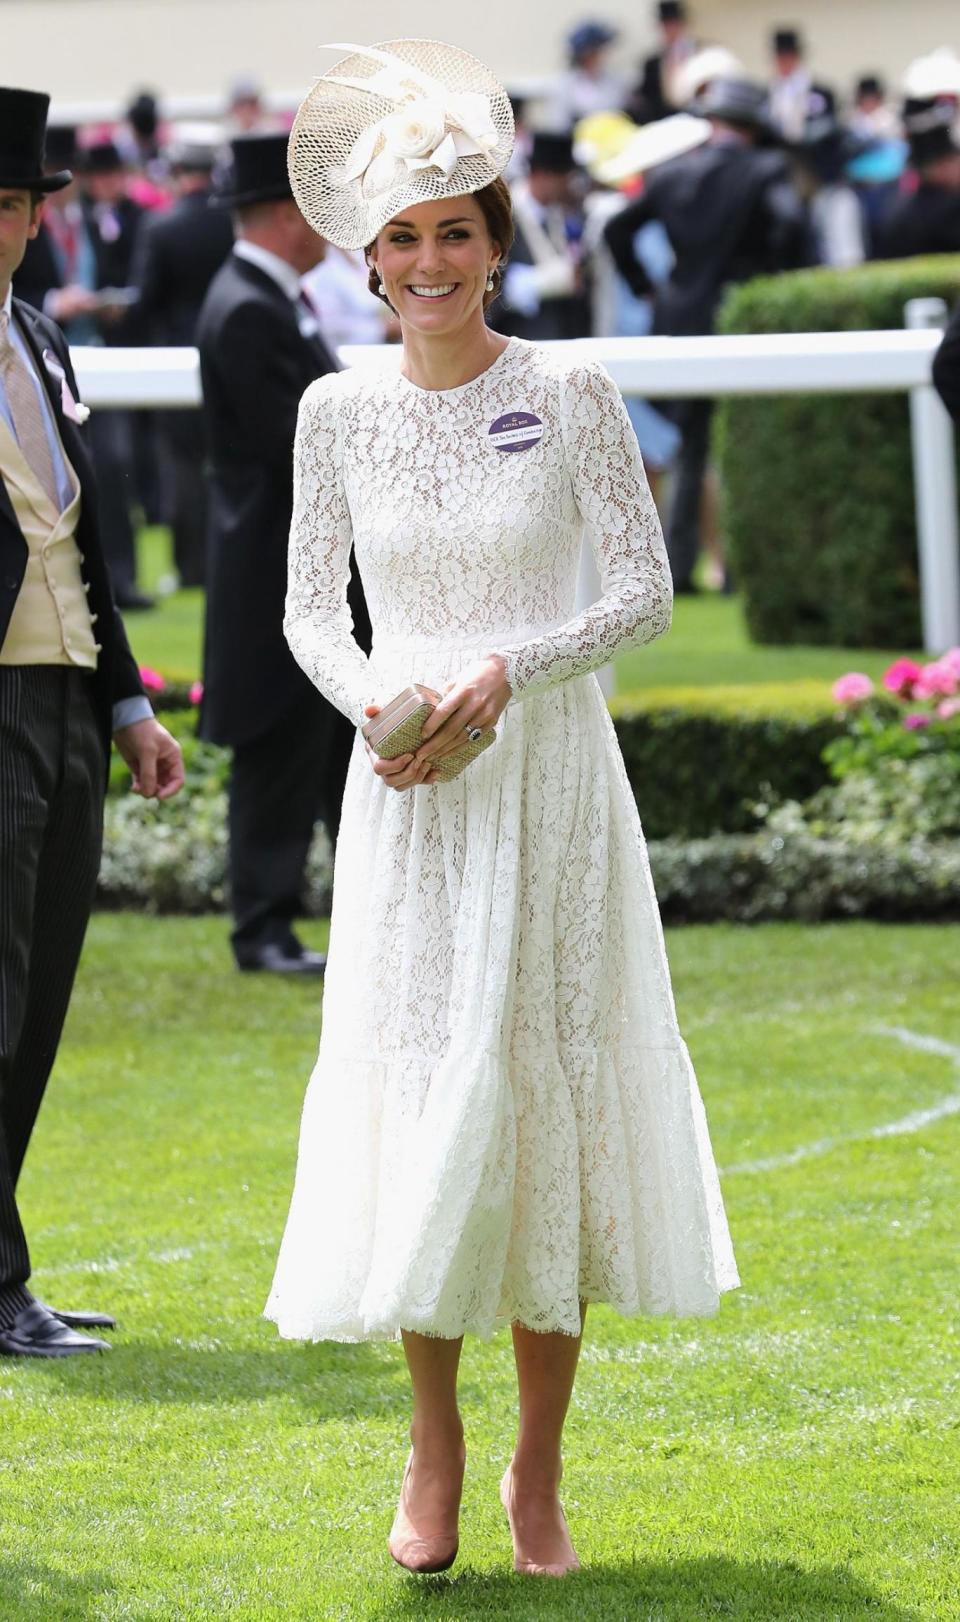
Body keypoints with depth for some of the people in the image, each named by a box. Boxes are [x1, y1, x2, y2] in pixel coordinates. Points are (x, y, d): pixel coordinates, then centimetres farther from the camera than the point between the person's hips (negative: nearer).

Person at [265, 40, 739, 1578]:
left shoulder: (570, 393, -4)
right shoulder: (340, 411, 3)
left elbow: (646, 587, -3)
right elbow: (310, 606, 9)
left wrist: (510, 670, -16)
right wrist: (371, 700, -10)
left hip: (552, 777, -1)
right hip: (409, 797, 1)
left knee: (552, 1090, 0)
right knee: (419, 1093, -3)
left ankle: (540, 1464, 10)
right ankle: (433, 1443, 13)